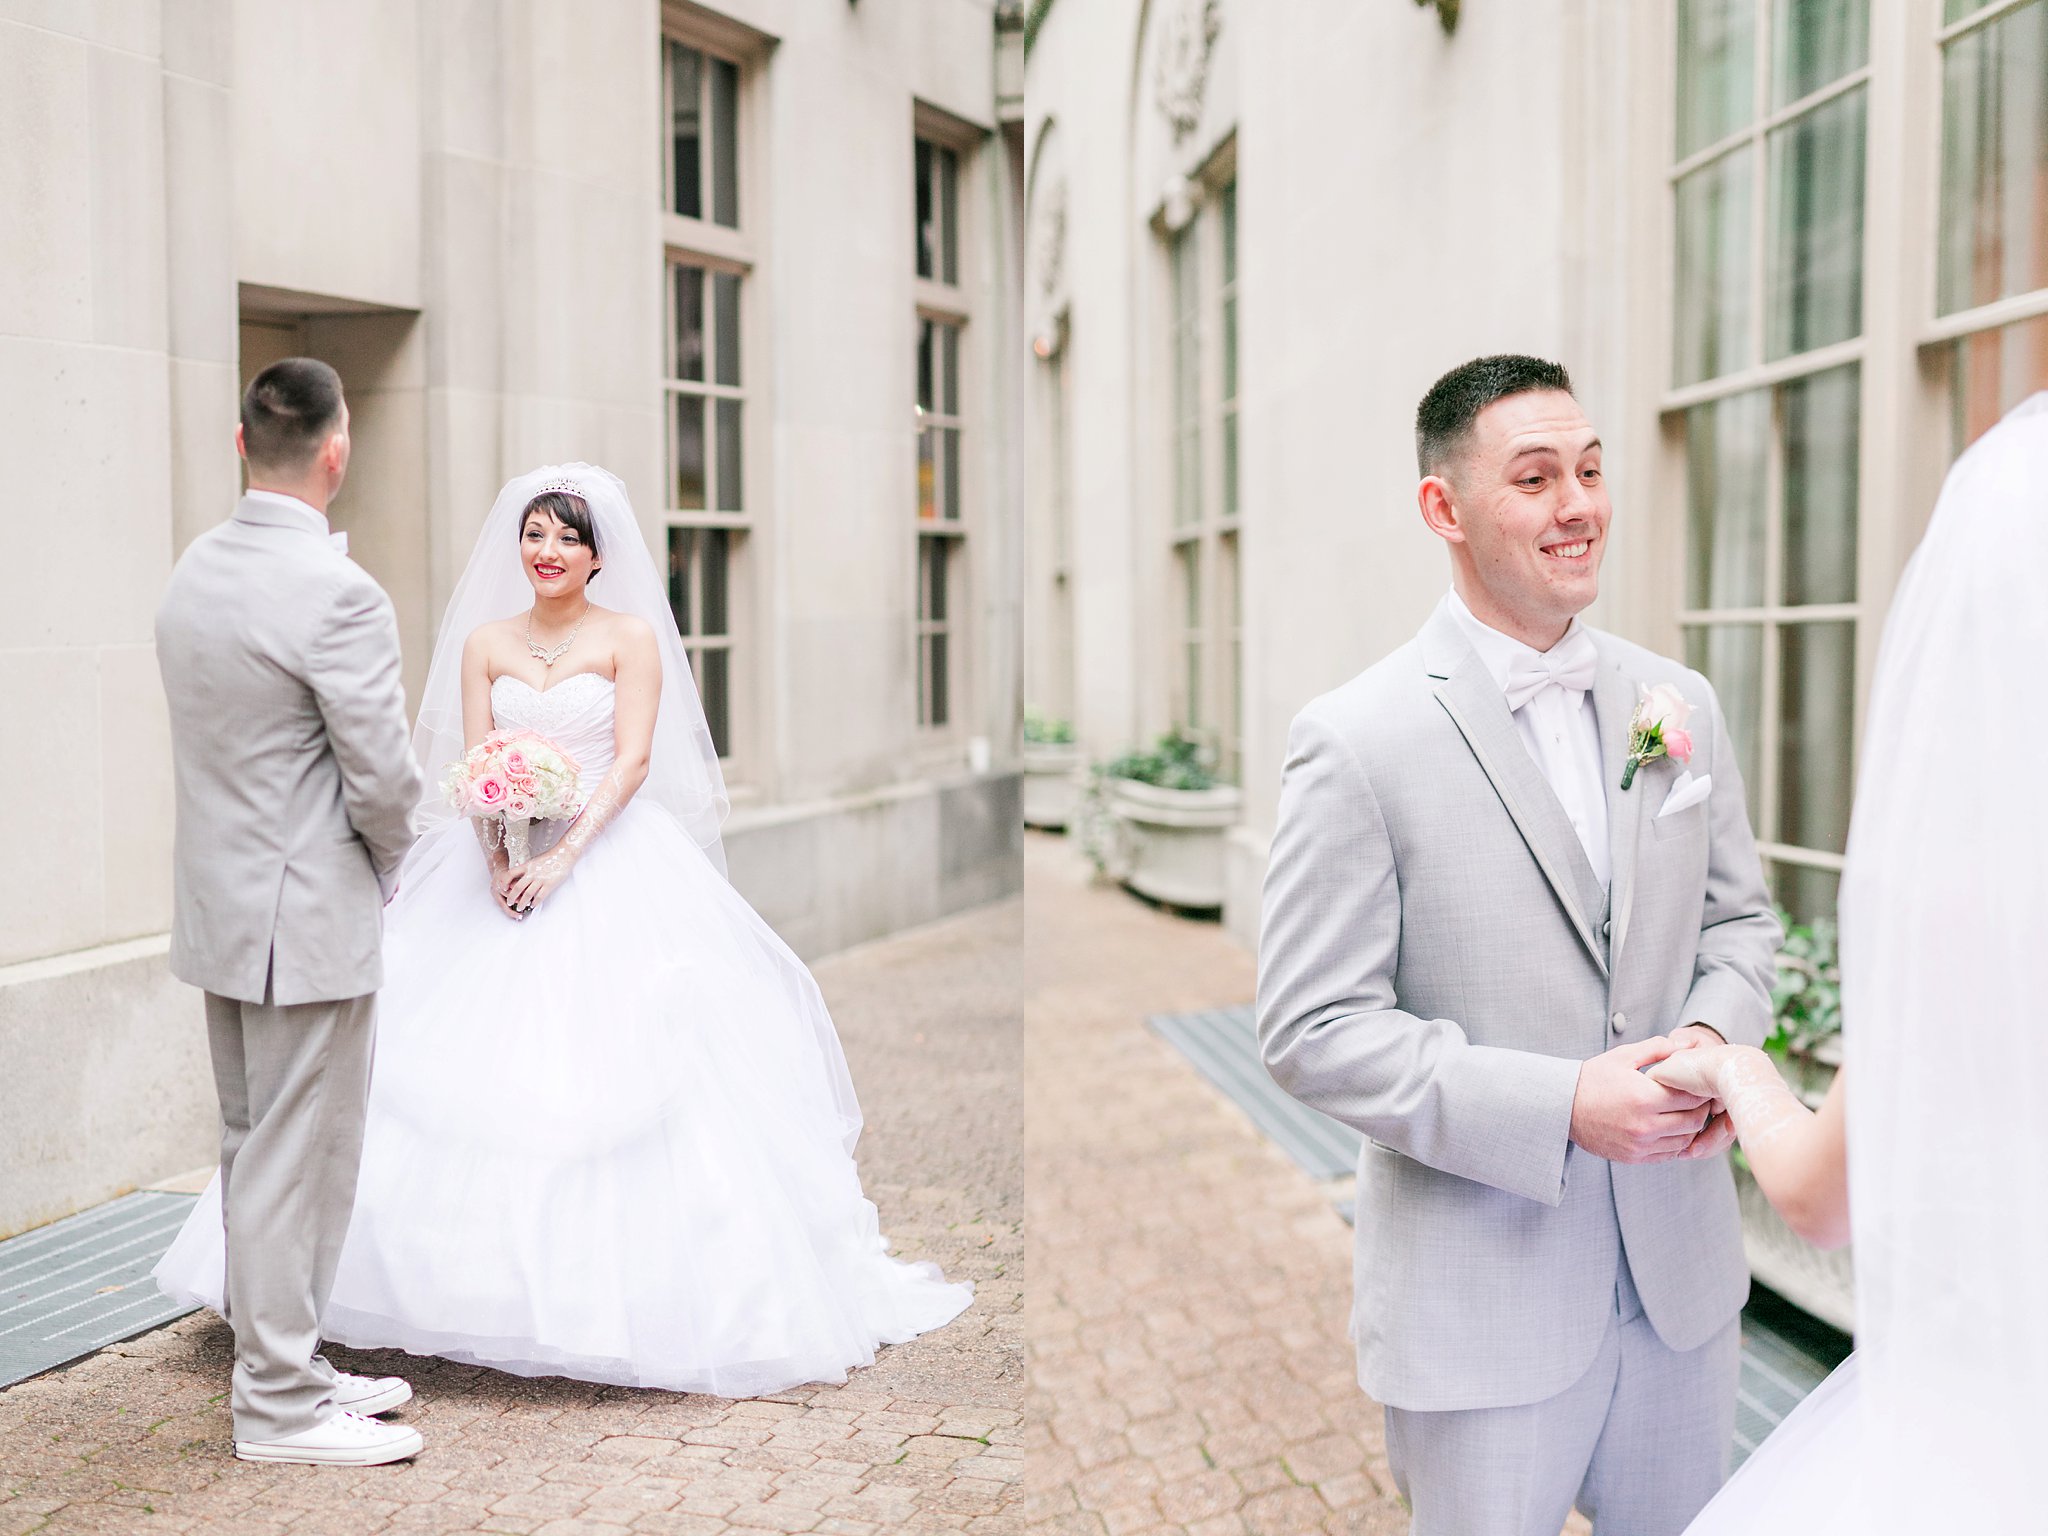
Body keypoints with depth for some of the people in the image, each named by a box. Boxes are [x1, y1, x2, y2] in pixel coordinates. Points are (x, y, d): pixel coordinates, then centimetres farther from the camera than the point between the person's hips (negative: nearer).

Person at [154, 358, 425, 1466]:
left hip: (221, 905, 9)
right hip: (310, 917, -9)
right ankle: (279, 1405, 14)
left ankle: (281, 1363, 31)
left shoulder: (192, 571, 6)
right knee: (298, 1161, 2)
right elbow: (383, 778, -20)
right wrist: (384, 859, 2)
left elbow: (221, 743, 11)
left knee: (254, 1152, 17)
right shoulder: (337, 594, -21)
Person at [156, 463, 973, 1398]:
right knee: (480, 1059, -1)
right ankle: (488, 1270, 9)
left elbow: (634, 760, -7)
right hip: (502, 865, 3)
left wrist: (566, 853, -18)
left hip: (609, 861, -3)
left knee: (612, 1060, -8)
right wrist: (499, 853, -13)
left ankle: (617, 1279, 0)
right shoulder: (484, 642, 10)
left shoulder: (631, 636, 1)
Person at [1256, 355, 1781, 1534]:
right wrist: (1562, 1106, -23)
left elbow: (1739, 917, 12)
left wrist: (1716, 1034, -10)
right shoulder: (1357, 741, -15)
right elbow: (1312, 1030, -16)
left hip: (1683, 1274, 5)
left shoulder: (1681, 705, 3)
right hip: (1485, 1295, -5)